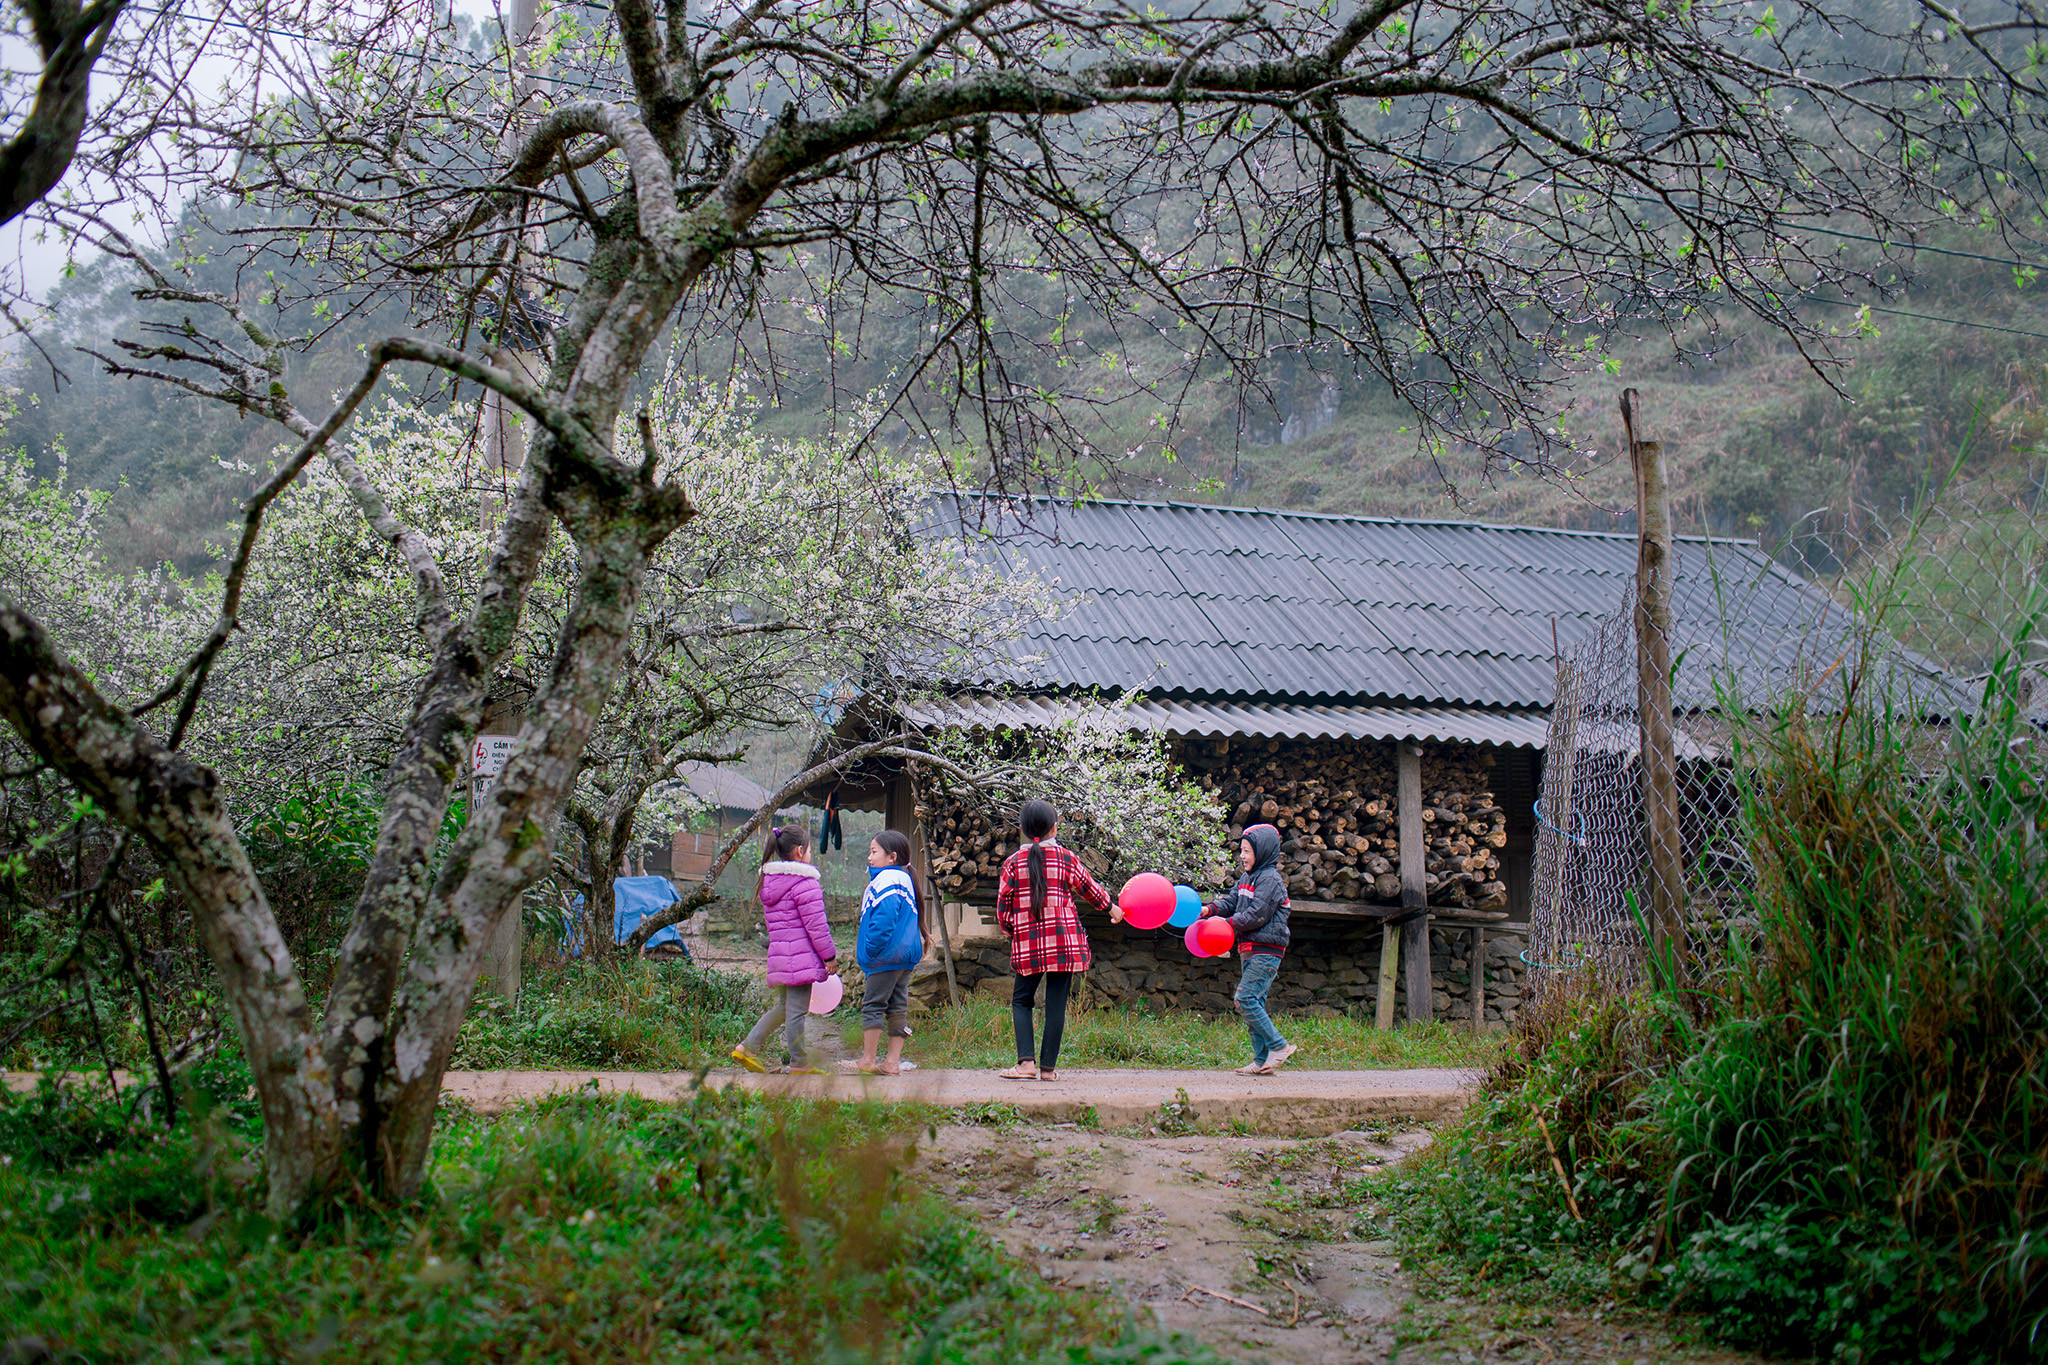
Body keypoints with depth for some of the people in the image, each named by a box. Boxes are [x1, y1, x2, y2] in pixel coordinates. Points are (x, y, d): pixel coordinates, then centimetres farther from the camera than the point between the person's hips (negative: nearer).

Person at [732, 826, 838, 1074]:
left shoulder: (767, 883, 15)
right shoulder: (805, 884, -13)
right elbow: (816, 926, -15)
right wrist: (829, 956, -5)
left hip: (778, 955, 8)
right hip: (801, 957, -8)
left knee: (784, 1007, 19)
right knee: (797, 1011, -2)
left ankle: (748, 1047, 12)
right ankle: (800, 1064, 5)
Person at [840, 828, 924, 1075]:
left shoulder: (887, 881, -14)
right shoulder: (903, 879, 18)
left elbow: (884, 919, -27)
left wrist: (870, 950, -21)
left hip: (887, 956, -10)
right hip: (905, 956, 10)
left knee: (873, 1004, -3)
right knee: (897, 1006, 9)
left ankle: (867, 1061, 1)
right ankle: (893, 1062, 11)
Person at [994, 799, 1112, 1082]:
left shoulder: (1012, 863, 1)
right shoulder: (1066, 858, -1)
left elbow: (1003, 908, 3)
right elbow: (1090, 891, 12)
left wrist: (1010, 932, 23)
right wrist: (1110, 907, 31)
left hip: (1027, 942, 1)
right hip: (1064, 940, -1)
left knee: (1021, 1000, 11)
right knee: (1056, 1003, 4)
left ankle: (1026, 1062, -4)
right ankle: (1048, 1067, 4)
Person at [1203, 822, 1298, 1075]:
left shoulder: (1270, 880, -12)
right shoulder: (1248, 878, 17)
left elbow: (1257, 915, -18)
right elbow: (1232, 902, 17)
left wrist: (1226, 925, -14)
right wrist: (1209, 910, -1)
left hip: (1266, 951, -10)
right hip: (1251, 950, 10)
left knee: (1245, 999, -16)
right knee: (1254, 1003, 7)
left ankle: (1279, 1046, -10)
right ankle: (1262, 1060, 8)